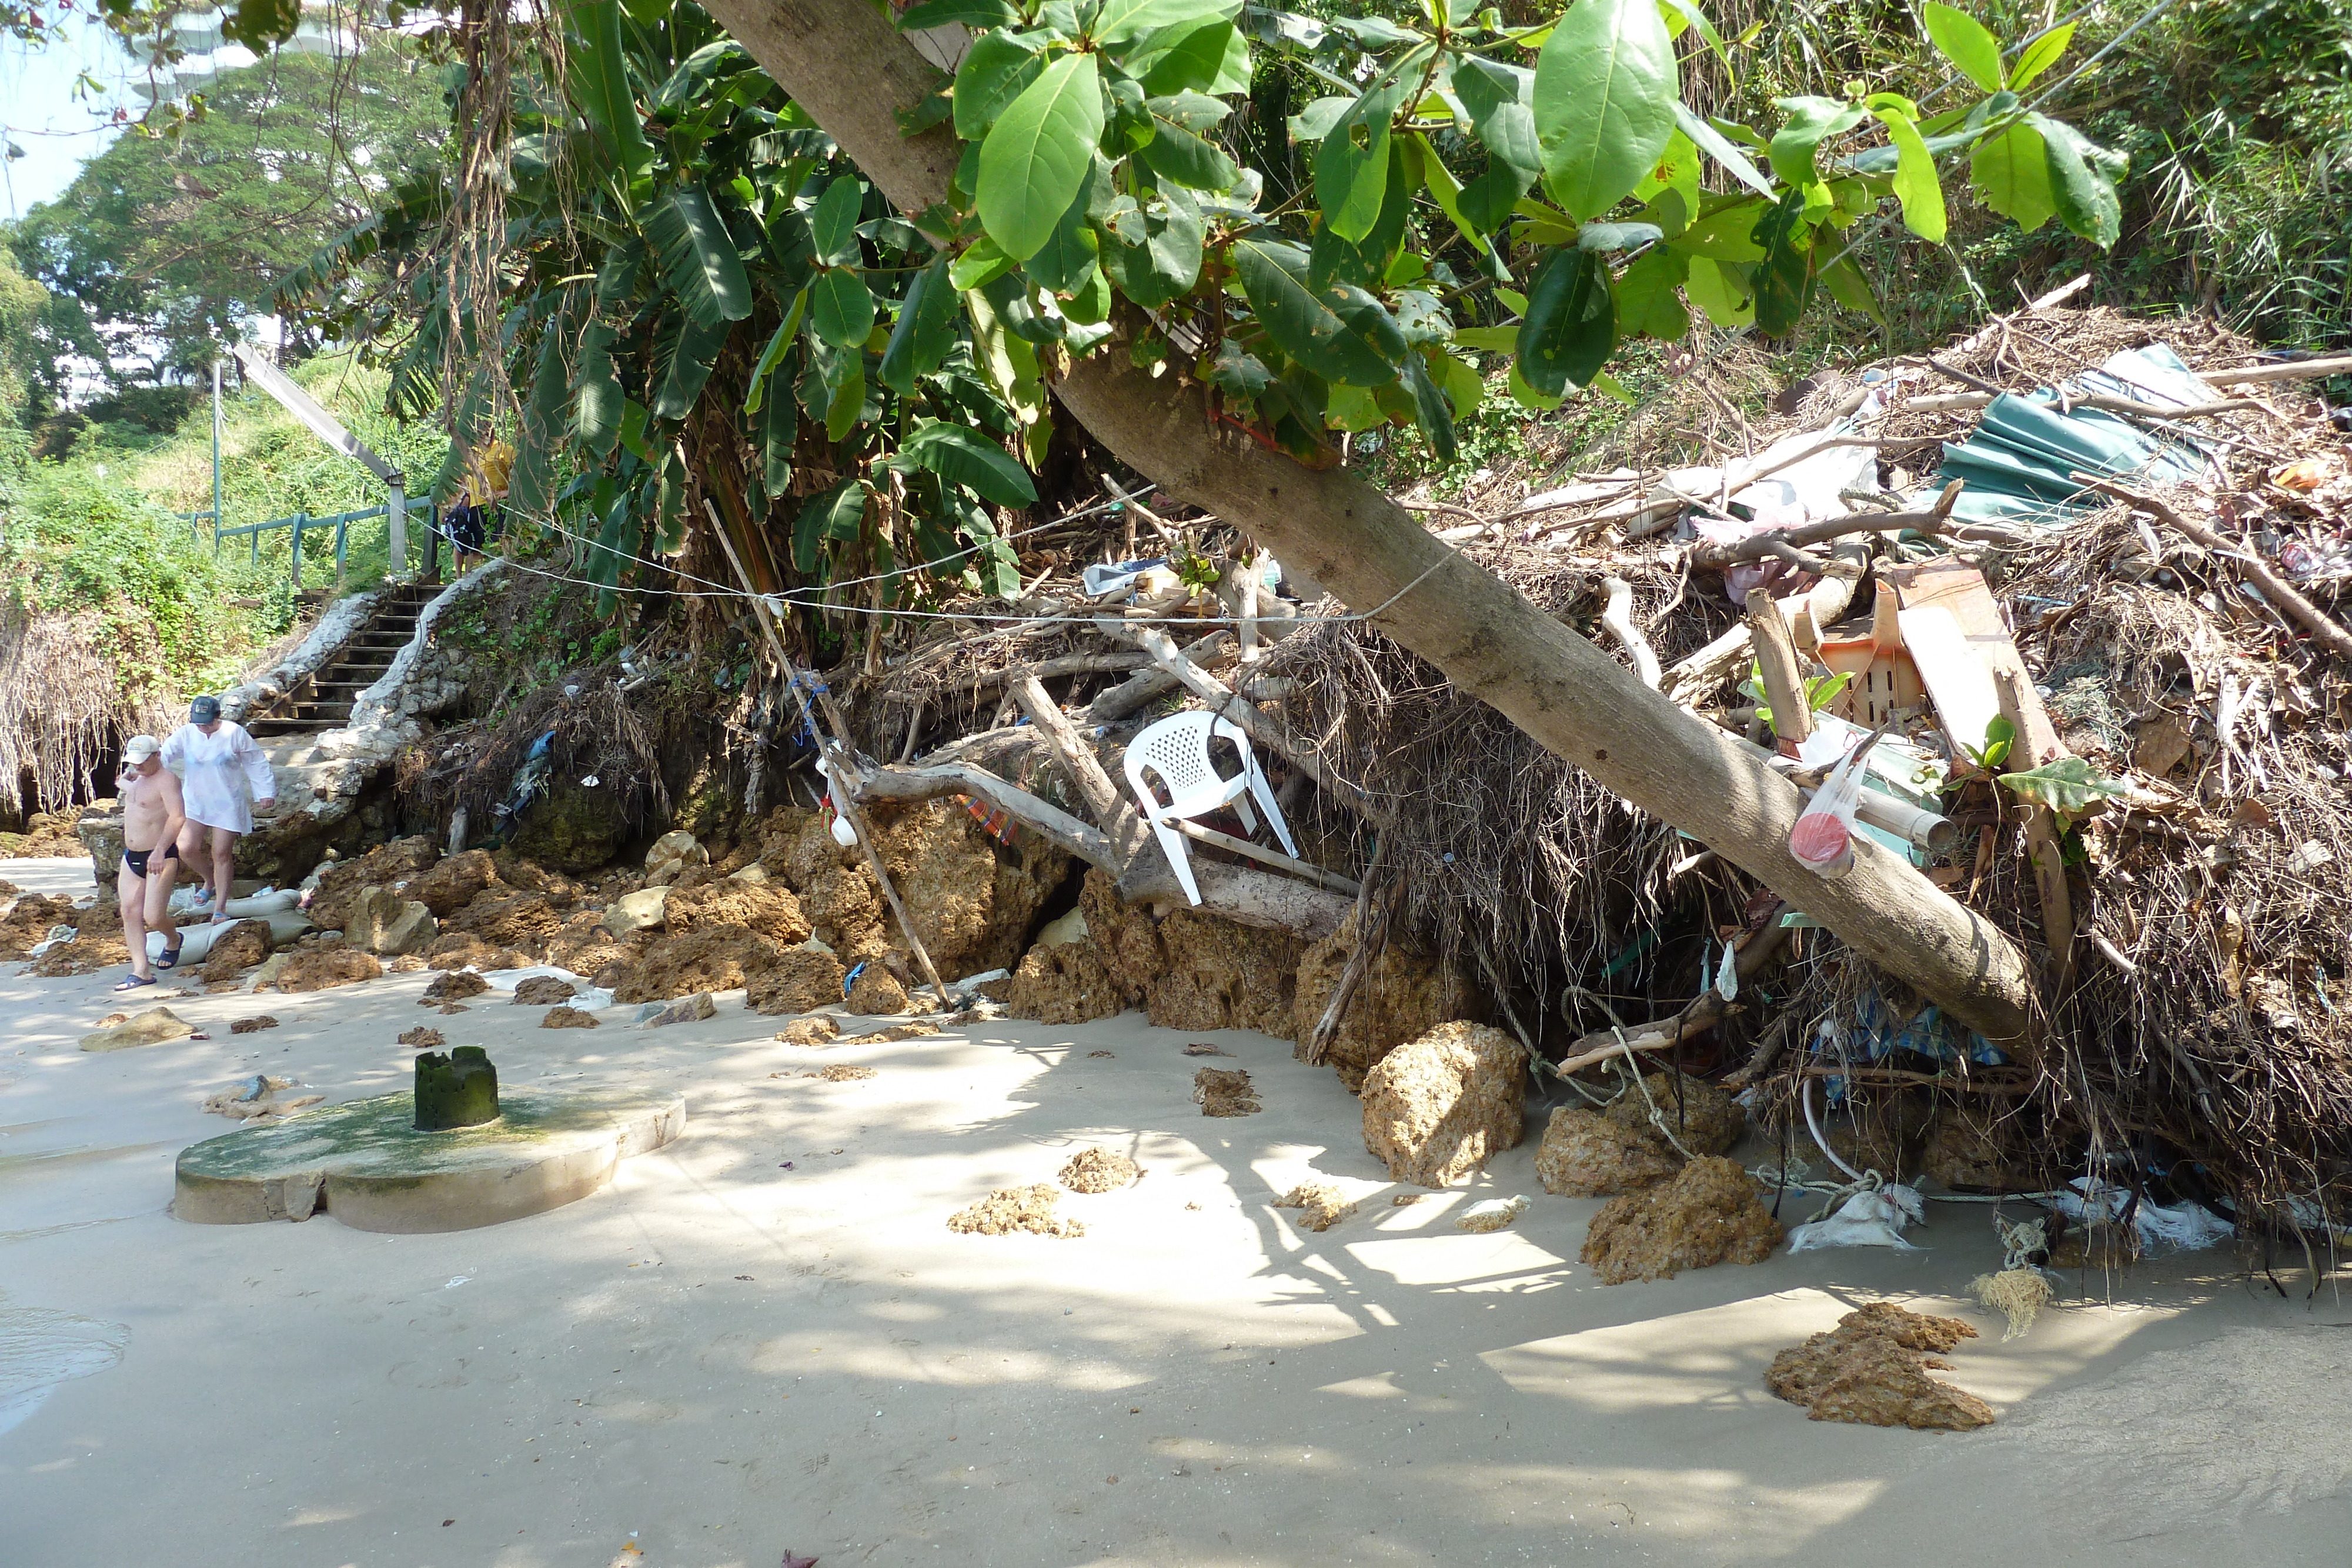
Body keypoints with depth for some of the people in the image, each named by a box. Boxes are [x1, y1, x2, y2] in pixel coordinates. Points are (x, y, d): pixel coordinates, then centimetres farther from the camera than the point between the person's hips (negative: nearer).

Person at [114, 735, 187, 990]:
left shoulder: (166, 780, -14)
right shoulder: (137, 779, 15)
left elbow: (178, 817, -30)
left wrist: (160, 850, -37)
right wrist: (125, 782, 22)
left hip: (160, 858, -9)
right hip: (132, 857, 9)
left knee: (153, 917, -10)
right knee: (130, 913, 2)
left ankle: (173, 940, 23)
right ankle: (141, 971, 4)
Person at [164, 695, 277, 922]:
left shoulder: (235, 733, -8)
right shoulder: (185, 734, -3)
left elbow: (256, 763, 0)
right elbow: (163, 756, -14)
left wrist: (266, 793, 2)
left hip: (228, 803, -3)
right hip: (194, 801, 3)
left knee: (222, 854, -1)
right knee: (186, 848, -9)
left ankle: (220, 908, 10)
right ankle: (210, 880, 25)